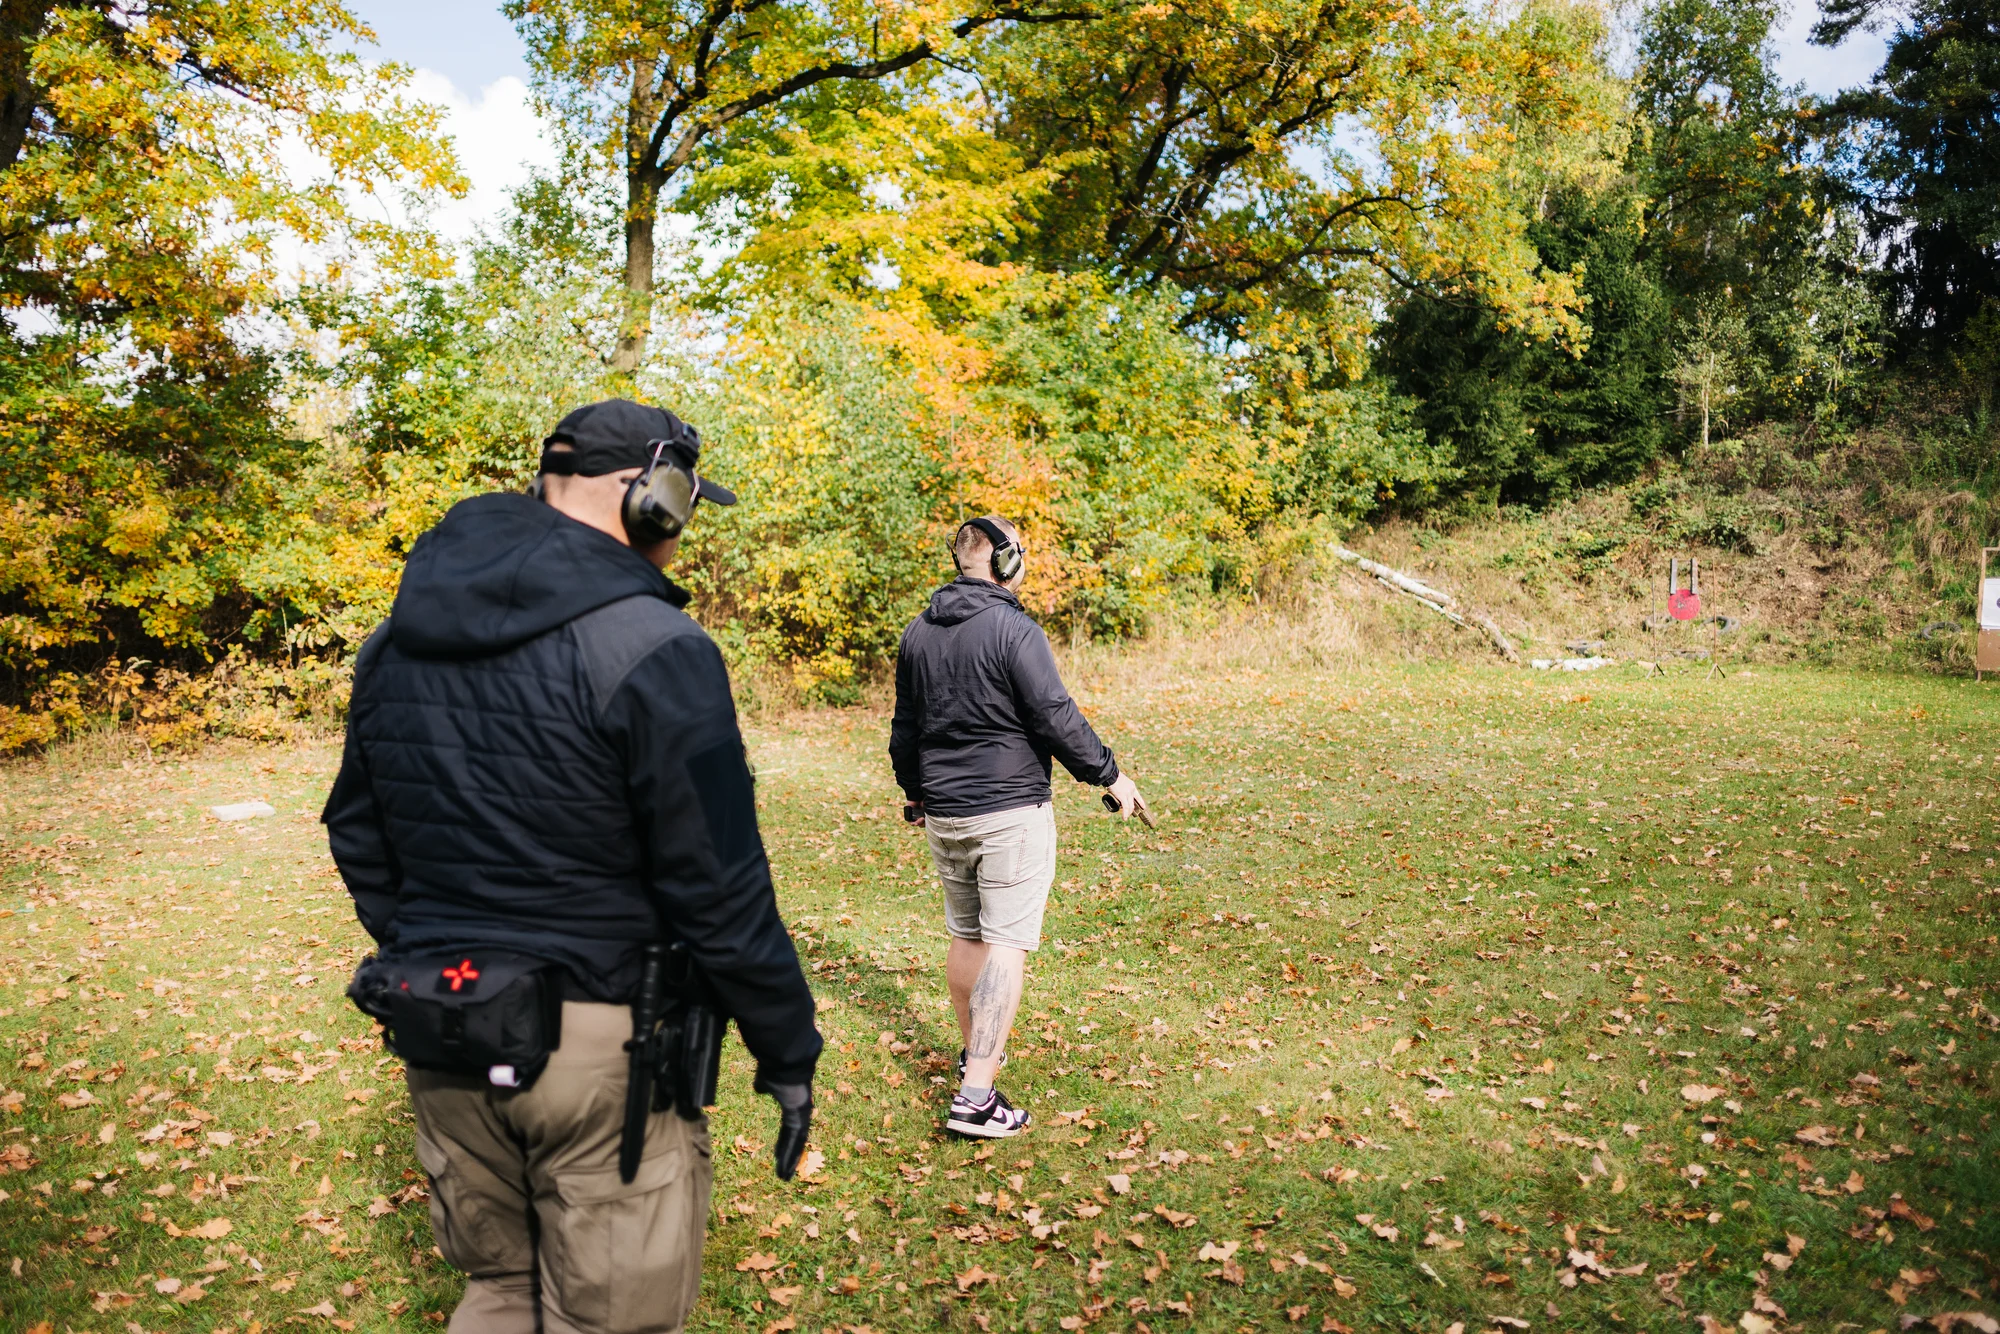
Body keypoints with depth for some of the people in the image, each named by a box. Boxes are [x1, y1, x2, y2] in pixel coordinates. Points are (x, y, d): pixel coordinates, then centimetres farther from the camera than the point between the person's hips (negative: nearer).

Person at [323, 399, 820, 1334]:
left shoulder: (395, 642, 6)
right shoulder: (652, 649, -18)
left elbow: (358, 837, 14)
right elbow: (719, 893, -17)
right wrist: (787, 1051, -6)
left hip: (443, 1041, 7)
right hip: (602, 1046, -6)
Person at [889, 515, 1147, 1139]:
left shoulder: (917, 633, 9)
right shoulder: (1014, 630, -14)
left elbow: (905, 727, 17)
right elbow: (1056, 719, -16)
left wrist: (914, 791, 31)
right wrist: (1110, 775, -3)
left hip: (942, 813, 7)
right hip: (1011, 811, -7)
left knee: (965, 935, 20)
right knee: (1006, 944, -4)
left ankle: (975, 1050, 37)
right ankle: (976, 1096, -7)